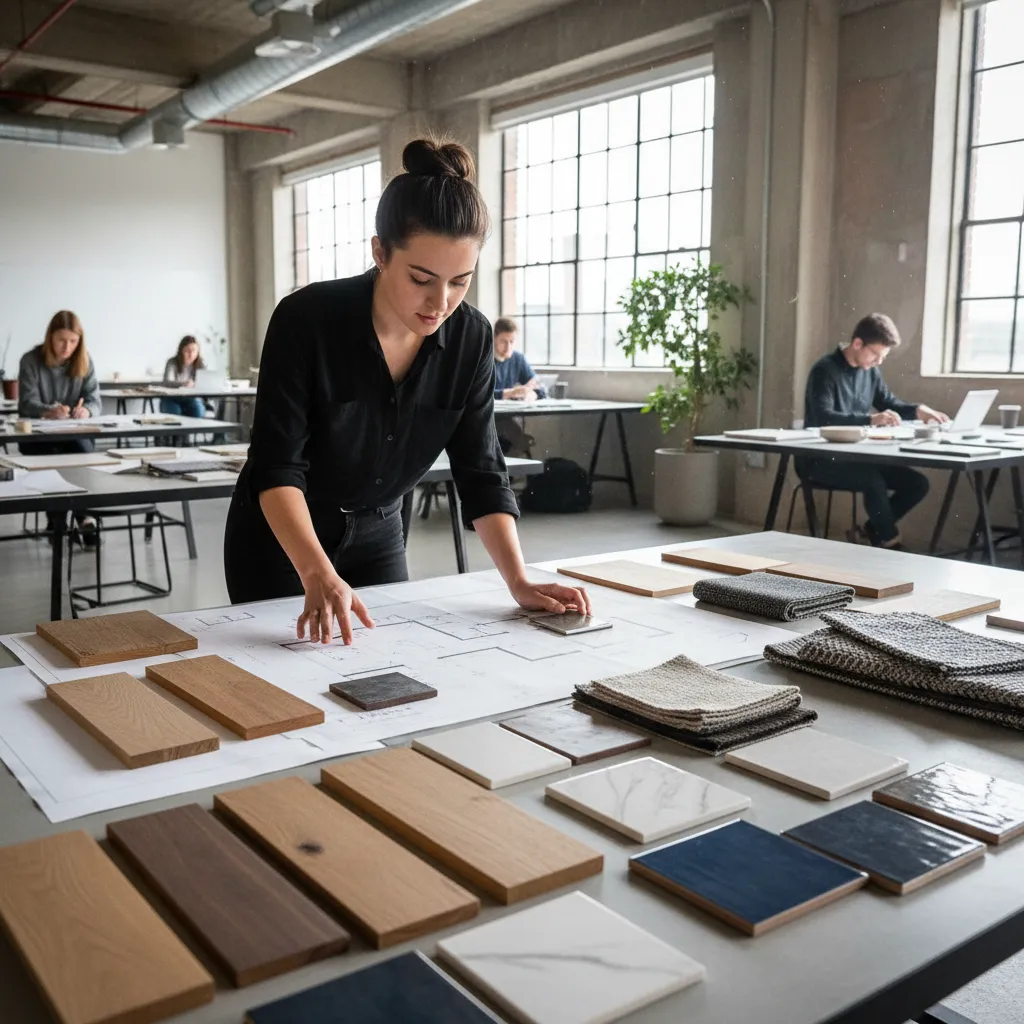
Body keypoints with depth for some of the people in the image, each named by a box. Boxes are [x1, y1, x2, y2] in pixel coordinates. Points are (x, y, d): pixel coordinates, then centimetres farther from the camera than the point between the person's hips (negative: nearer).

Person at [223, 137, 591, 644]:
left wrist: (519, 582, -21)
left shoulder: (470, 339, -15)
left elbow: (480, 472, -10)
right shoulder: (306, 318, -26)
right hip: (281, 536, -3)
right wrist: (318, 575, -42)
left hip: (378, 536, 4)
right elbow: (277, 466, -28)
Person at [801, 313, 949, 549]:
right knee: (873, 480, -33)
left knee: (917, 483, -5)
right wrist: (872, 419, -40)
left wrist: (918, 411, -2)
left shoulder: (870, 371, 8)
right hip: (819, 460, -8)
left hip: (855, 456, 8)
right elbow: (823, 418, -29)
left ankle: (869, 532, 8)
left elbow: (889, 403, 20)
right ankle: (890, 543, -13)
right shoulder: (825, 370, -16)